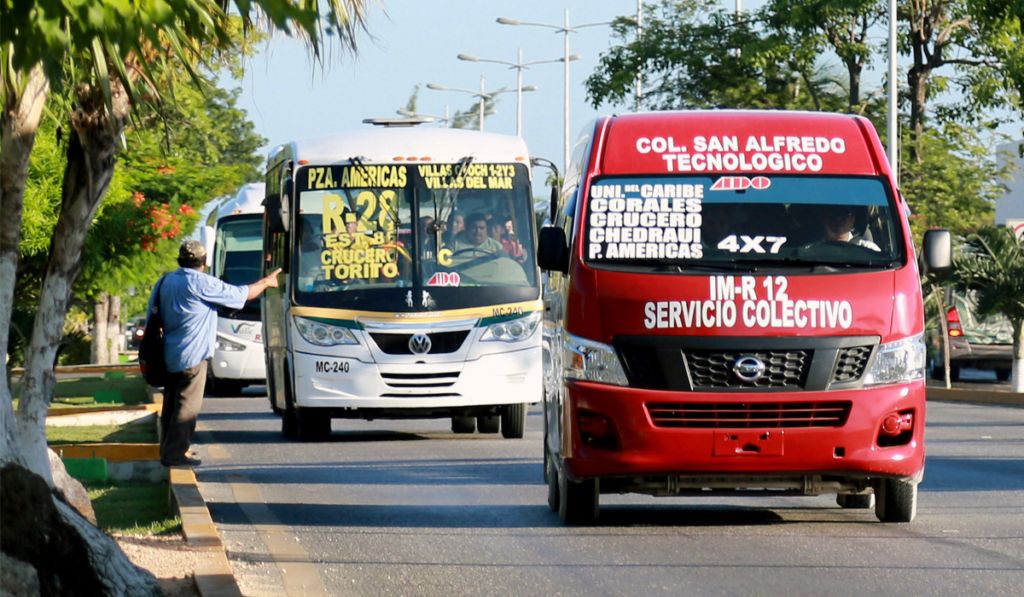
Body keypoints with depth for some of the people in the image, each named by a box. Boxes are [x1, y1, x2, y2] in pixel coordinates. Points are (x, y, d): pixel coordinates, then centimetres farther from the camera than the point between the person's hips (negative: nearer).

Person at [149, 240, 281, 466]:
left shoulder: (165, 282, 9)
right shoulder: (201, 282, -13)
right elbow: (240, 294, -6)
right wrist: (266, 282, 10)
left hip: (169, 354, 8)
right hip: (192, 355, -8)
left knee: (171, 403, 15)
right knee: (188, 405, -5)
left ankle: (168, 450, 18)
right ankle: (175, 453, -7)